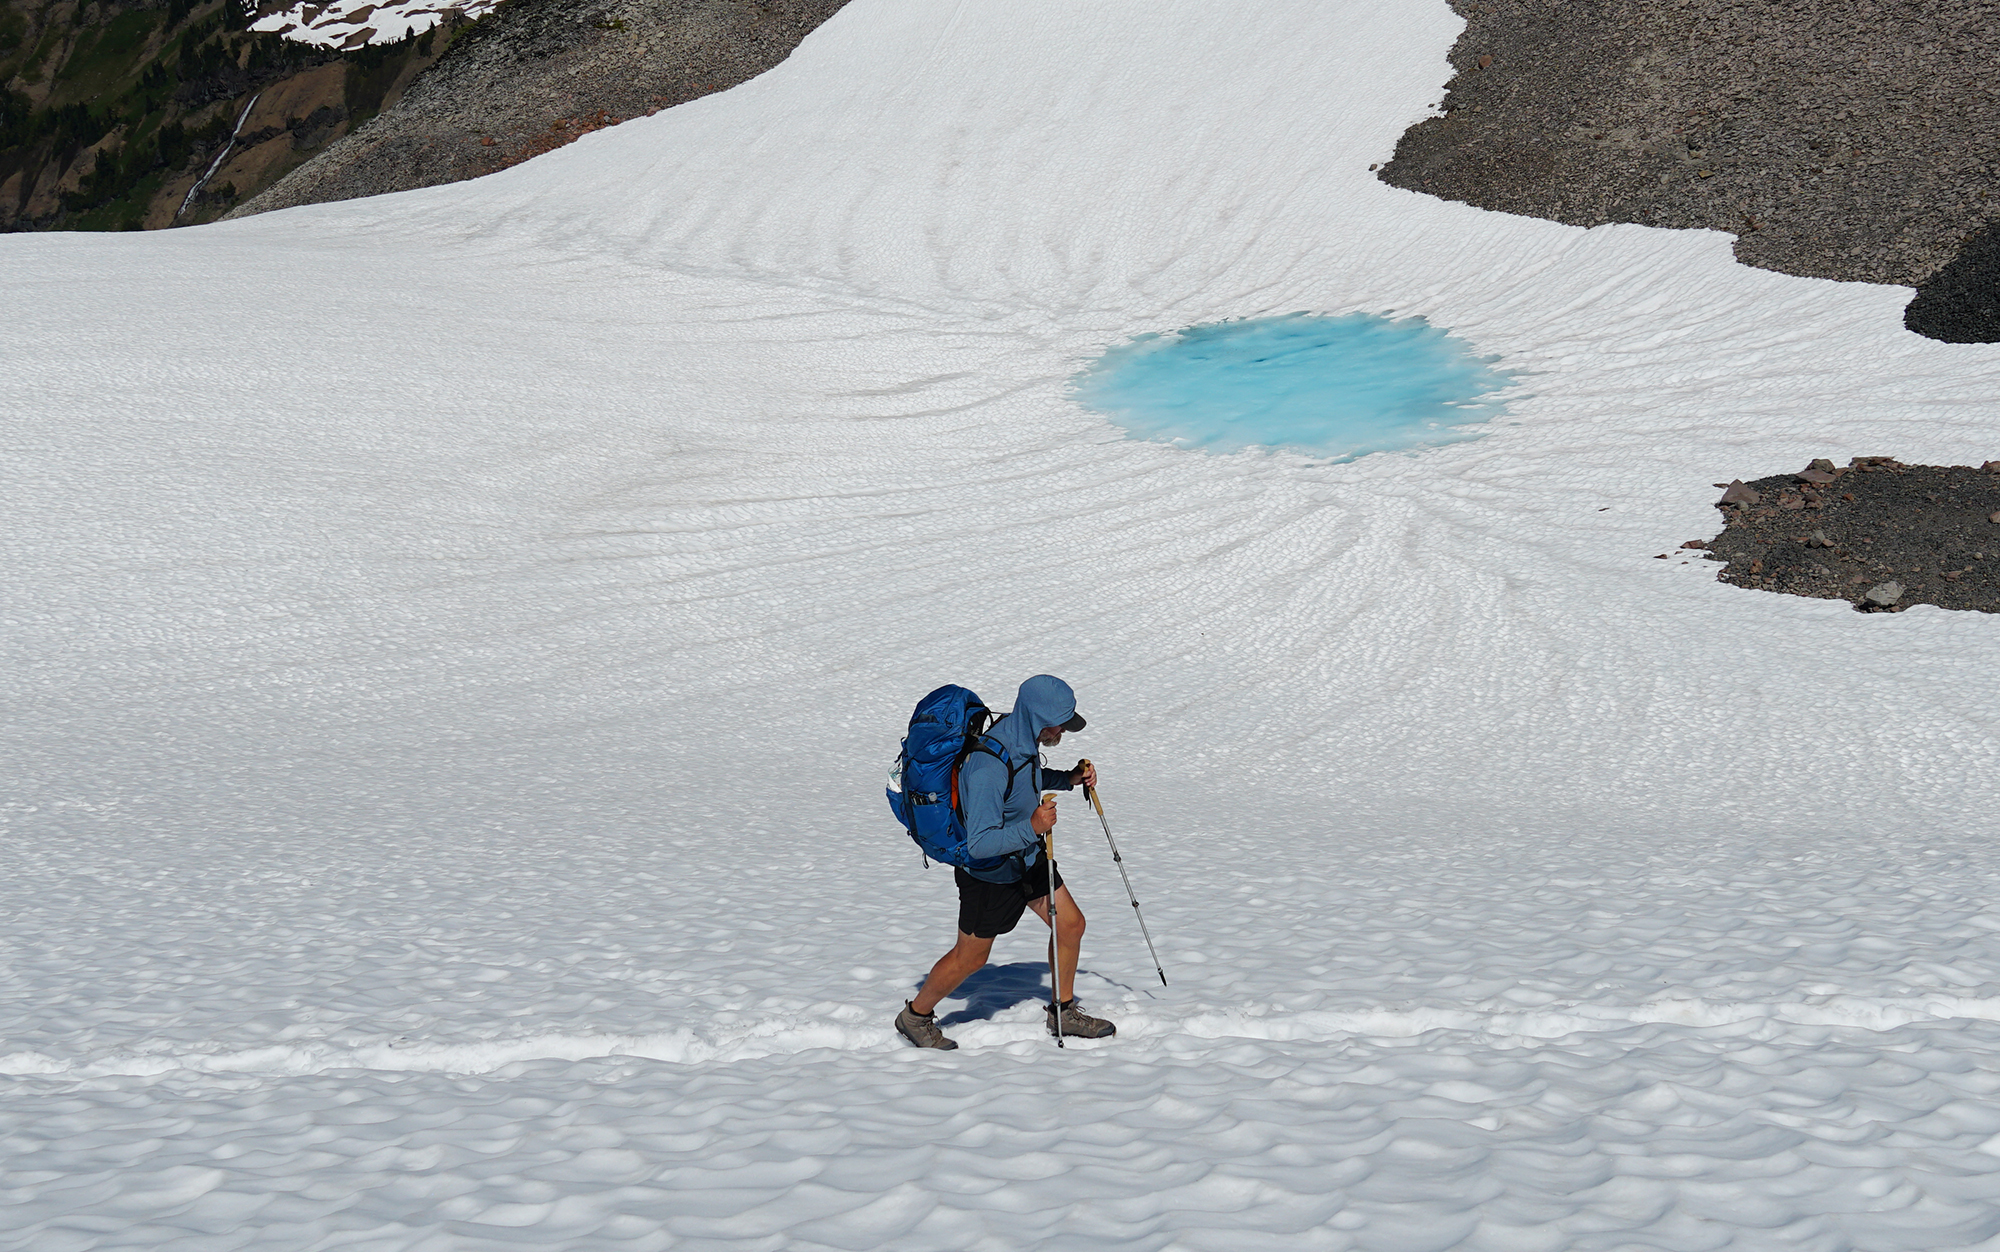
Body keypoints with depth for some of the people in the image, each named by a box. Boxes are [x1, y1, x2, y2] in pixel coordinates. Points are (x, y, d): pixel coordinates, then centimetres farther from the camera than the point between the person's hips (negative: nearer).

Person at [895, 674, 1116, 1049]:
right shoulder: (988, 767, -37)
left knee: (1071, 924, 10)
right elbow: (979, 843, -37)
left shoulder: (1023, 738, -9)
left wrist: (1069, 778, 0)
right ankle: (916, 1016, 32)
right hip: (990, 873, -8)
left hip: (1028, 858, 8)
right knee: (970, 958, 9)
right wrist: (1031, 828, -46)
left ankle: (1063, 1012, 29)